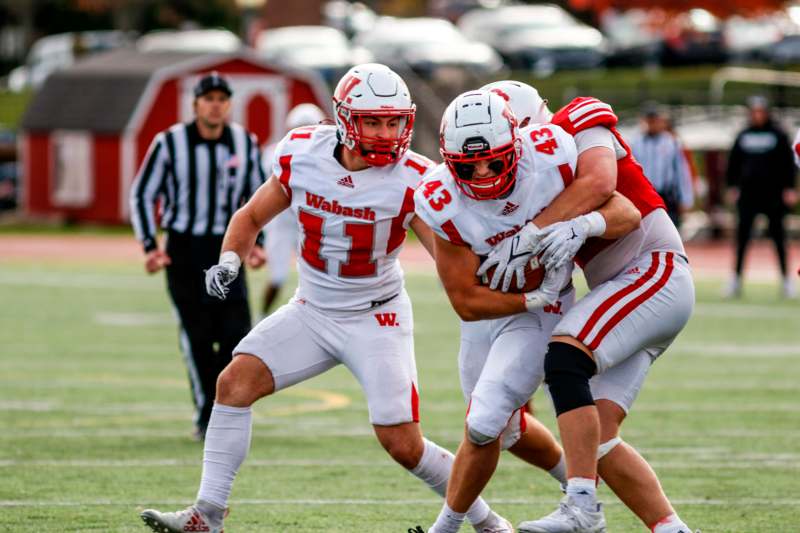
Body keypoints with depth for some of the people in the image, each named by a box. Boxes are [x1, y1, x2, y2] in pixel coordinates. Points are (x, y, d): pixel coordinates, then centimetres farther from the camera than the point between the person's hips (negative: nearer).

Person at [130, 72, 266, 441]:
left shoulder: (245, 144, 2)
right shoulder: (170, 143, -7)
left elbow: (256, 196, 15)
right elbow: (142, 195, 1)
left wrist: (255, 242, 4)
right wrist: (150, 246, -8)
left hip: (226, 247, 2)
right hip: (183, 247, -2)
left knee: (237, 332, -8)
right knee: (196, 335, -2)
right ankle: (205, 415, 10)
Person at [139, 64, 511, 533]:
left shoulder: (409, 181, -19)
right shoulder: (303, 156, -9)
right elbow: (252, 217, 7)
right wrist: (229, 261, -11)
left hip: (376, 318, -4)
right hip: (313, 312, 4)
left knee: (404, 445, -9)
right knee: (235, 383, -12)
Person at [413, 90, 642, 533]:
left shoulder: (550, 155, -27)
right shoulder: (442, 201, -26)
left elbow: (628, 214, -21)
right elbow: (466, 302, -19)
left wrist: (584, 224, -41)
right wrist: (534, 297, -29)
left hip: (540, 313, -3)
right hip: (487, 310, 3)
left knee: (483, 425, -14)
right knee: (507, 429, 21)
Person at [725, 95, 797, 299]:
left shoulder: (778, 135, 2)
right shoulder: (743, 136, 10)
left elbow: (788, 163, 1)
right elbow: (733, 163, 15)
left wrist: (789, 188, -6)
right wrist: (732, 186, 8)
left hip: (773, 193, -2)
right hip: (748, 194, 2)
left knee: (777, 234, 2)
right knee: (742, 235, -1)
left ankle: (786, 279, 8)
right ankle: (736, 278, 3)